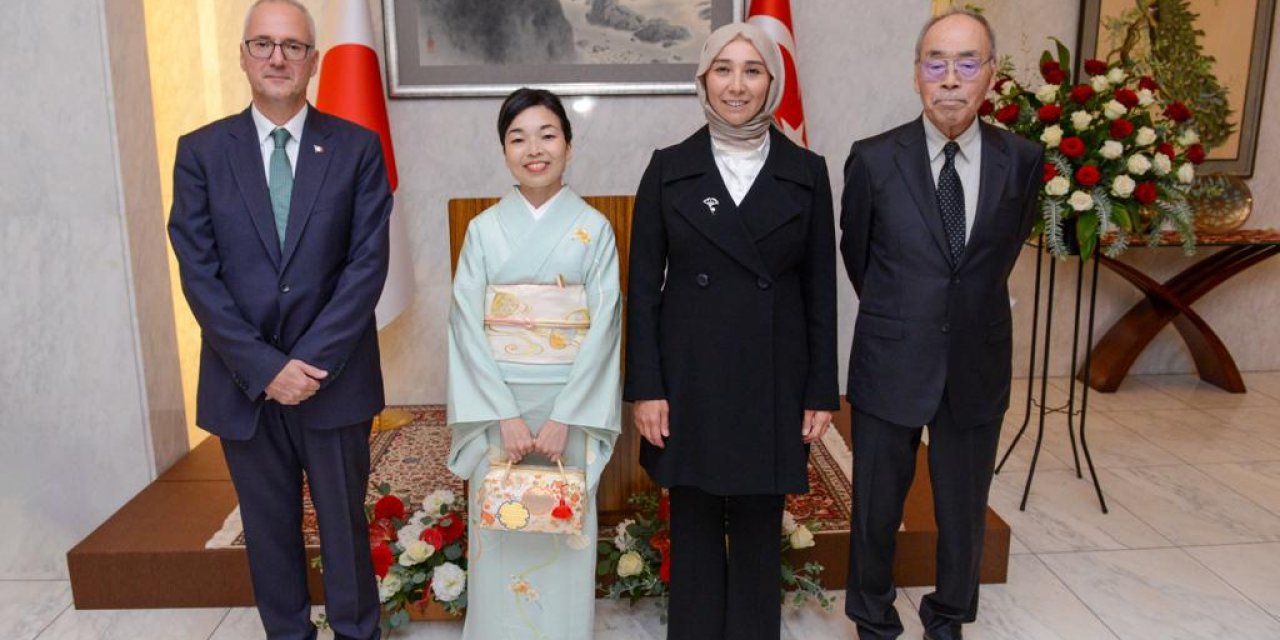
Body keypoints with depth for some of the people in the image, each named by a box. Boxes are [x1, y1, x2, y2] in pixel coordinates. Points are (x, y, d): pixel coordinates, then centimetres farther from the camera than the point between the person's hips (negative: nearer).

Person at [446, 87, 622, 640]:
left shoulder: (594, 229, -1)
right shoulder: (484, 229, 2)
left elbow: (603, 326, -6)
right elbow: (467, 325, -3)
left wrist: (563, 417, -13)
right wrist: (505, 414, -11)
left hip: (570, 405, -1)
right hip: (497, 406, 1)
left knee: (565, 533, 8)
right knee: (500, 534, 7)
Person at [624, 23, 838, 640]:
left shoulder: (806, 172, 1)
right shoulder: (669, 168, 0)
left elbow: (820, 291, 2)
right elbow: (643, 287, -1)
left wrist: (822, 392, 0)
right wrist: (646, 388, -6)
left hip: (773, 380, 0)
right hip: (690, 379, 0)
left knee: (759, 531, 13)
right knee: (694, 529, 13)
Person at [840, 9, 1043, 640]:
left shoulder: (1022, 160, -4)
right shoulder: (873, 159, -9)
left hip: (977, 368, 2)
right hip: (890, 367, -1)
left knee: (963, 511, 16)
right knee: (875, 511, 12)